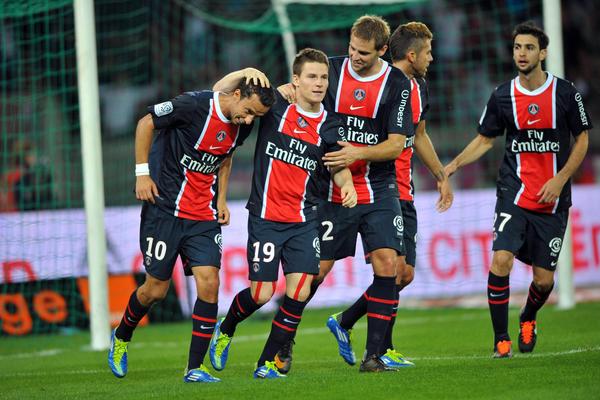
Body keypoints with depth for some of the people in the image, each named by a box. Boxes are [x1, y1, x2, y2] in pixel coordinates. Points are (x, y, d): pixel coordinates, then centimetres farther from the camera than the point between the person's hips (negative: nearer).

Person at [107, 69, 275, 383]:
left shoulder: (242, 125, 1)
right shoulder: (194, 105, -19)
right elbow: (146, 124, -8)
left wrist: (221, 199, 12)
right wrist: (142, 173, -10)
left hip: (204, 216, 5)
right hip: (165, 208, -5)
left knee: (208, 283, -10)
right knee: (155, 289, 0)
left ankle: (194, 368, -3)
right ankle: (120, 338, 30)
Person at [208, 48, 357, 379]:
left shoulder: (330, 126, 1)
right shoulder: (275, 106, -4)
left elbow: (339, 167, 11)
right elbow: (223, 89, 4)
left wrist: (347, 185, -11)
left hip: (304, 220, 2)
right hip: (265, 215, -2)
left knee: (299, 293, -9)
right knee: (261, 294, -4)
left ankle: (268, 363, 6)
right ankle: (225, 330, 28)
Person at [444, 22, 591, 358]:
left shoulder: (565, 93, -2)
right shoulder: (503, 96, 1)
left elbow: (582, 139, 5)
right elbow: (485, 139, 13)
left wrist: (560, 180, -7)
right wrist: (454, 164, -3)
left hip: (553, 200, 0)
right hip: (514, 193, 0)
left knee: (544, 279, 3)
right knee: (501, 259, -20)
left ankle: (528, 319, 37)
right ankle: (501, 339, -8)